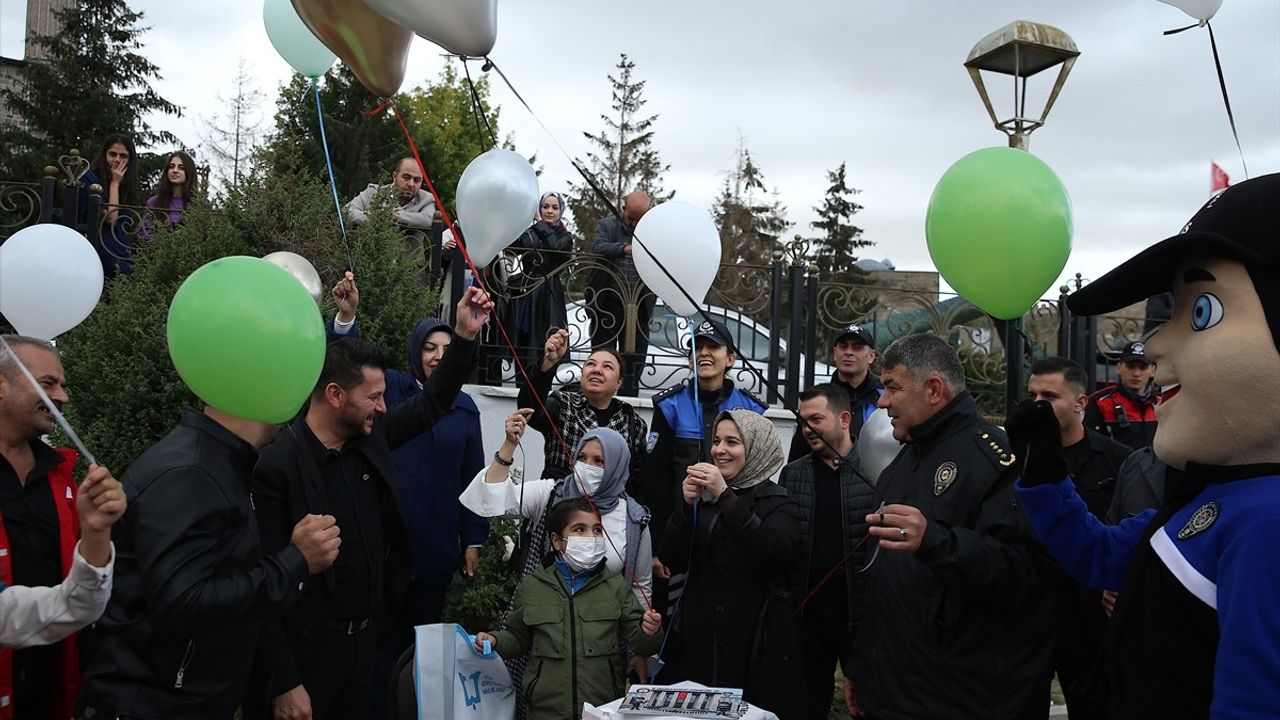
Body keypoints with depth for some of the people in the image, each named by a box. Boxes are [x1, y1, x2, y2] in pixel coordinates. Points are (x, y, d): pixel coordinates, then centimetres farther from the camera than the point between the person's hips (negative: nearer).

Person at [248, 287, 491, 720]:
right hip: (303, 654, -7)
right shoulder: (275, 466, -20)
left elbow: (432, 404, 15)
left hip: (365, 639, 7)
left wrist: (465, 337, 4)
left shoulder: (370, 437, 0)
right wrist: (283, 683, -19)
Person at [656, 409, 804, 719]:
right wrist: (687, 506, -11)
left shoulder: (778, 502, 0)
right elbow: (673, 562, 3)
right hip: (698, 637, 3)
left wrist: (725, 497, -24)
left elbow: (775, 553, -21)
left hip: (756, 643, -3)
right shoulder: (704, 497, 10)